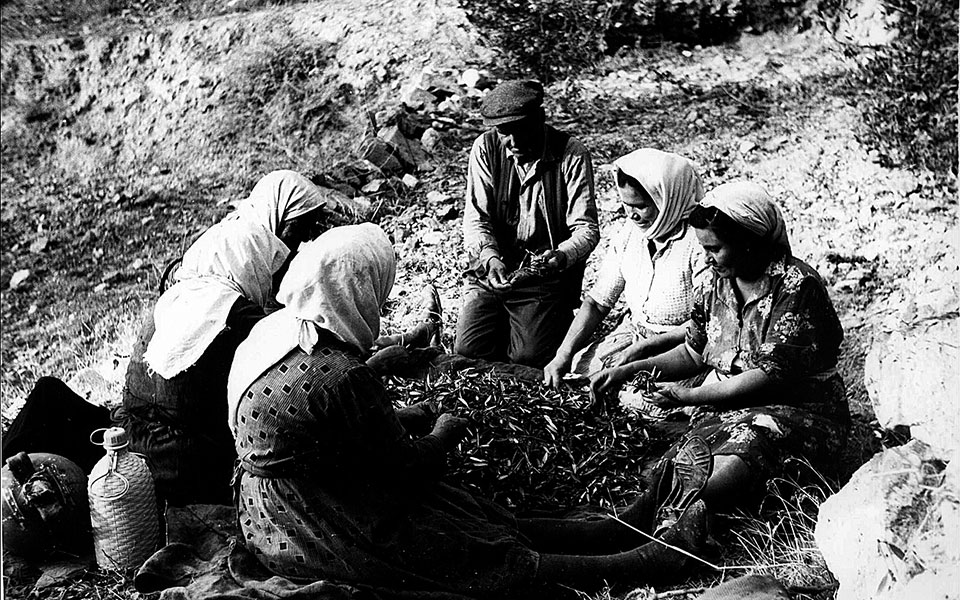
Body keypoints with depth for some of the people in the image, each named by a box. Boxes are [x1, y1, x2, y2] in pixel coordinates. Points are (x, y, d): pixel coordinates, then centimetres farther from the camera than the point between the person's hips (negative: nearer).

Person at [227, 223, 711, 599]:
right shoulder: (341, 377, -32)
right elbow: (407, 467, -18)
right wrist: (444, 434, 2)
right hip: (319, 535, -9)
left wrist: (396, 419, 12)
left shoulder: (271, 329, -2)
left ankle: (618, 529, 13)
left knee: (490, 523, 8)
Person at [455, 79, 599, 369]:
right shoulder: (486, 148, -3)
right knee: (468, 351, -10)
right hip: (493, 269, 3)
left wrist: (561, 257, -34)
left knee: (530, 358, -16)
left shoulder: (572, 154, -11)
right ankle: (505, 321, 22)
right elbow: (475, 217, -5)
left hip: (547, 277, -2)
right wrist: (489, 256, -26)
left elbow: (586, 228, -12)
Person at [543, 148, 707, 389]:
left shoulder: (699, 240, -19)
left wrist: (642, 349, -22)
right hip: (631, 331, 6)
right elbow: (597, 302, 5)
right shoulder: (630, 232, 2)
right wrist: (563, 356, -7)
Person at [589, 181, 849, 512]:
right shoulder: (718, 283, 9)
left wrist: (691, 396, -14)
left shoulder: (797, 285, -15)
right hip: (726, 407, 7)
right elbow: (694, 353, 20)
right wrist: (630, 370, 6)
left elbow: (771, 375, -19)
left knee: (715, 481, -31)